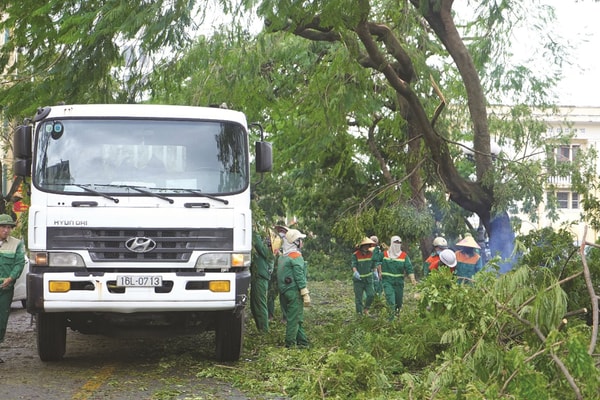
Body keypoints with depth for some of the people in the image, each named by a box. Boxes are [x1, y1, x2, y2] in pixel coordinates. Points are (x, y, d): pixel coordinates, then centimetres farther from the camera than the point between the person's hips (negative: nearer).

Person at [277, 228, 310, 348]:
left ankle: (302, 341, 18)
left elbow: (279, 274, 18)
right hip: (294, 291, -9)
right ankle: (290, 344, -3)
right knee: (294, 319, -4)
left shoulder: (282, 256, 16)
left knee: (296, 318, 14)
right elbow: (299, 276, -16)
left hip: (284, 291, 9)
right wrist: (305, 294, -15)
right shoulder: (296, 256, -11)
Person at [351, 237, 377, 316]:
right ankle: (359, 313, 10)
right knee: (358, 298, 0)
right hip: (358, 280, -4)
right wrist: (355, 272, -38)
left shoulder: (371, 254, 4)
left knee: (371, 294, -9)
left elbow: (373, 265, 16)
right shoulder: (355, 255, -11)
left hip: (368, 279, 4)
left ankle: (366, 308, 13)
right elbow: (353, 265, -21)